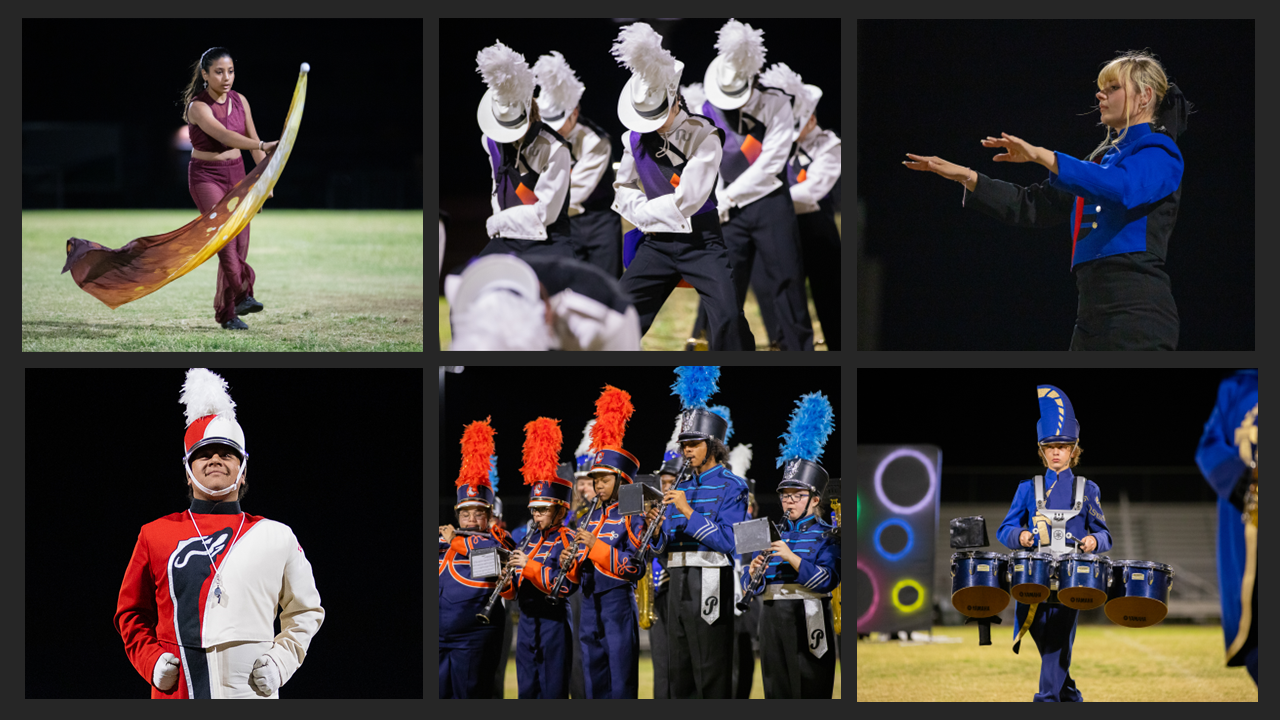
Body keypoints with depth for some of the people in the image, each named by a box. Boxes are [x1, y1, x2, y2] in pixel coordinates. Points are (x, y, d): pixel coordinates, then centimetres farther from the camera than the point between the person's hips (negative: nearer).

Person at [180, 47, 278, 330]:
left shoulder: (240, 101, 3)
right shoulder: (198, 107, -18)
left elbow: (251, 139, 12)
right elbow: (224, 136, -34)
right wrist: (263, 146, -46)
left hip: (236, 174, 6)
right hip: (206, 177, -6)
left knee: (241, 242, 2)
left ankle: (226, 309, 13)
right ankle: (241, 294, -15)